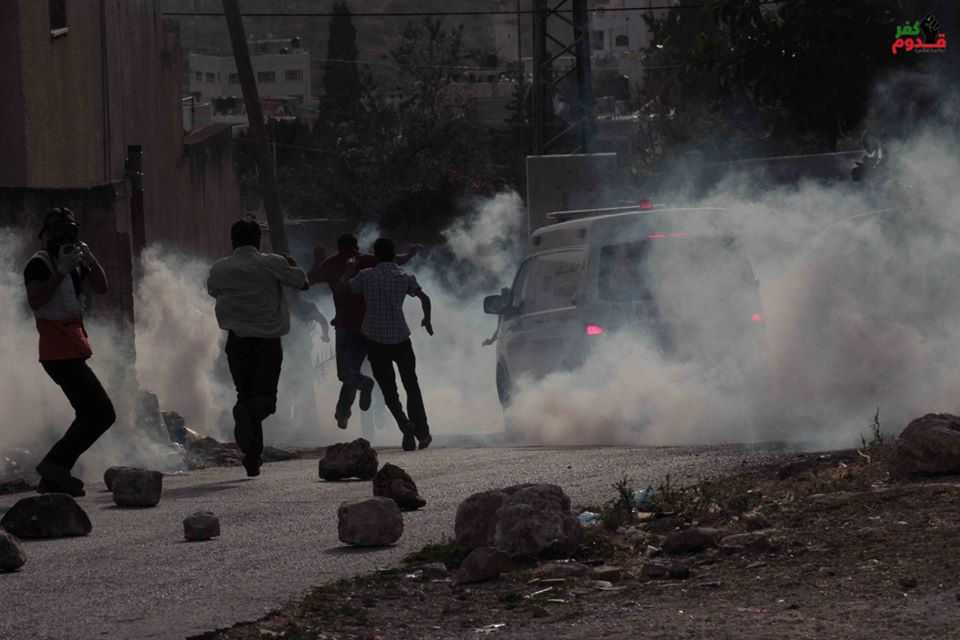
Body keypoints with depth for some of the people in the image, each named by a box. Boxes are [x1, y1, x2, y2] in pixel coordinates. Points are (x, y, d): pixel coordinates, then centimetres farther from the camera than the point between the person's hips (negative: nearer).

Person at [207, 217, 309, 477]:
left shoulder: (220, 269, 4)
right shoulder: (273, 263, -3)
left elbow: (212, 290, 25)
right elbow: (303, 284, 6)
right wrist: (293, 265, 25)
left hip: (238, 340, 2)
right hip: (269, 340, -2)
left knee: (245, 394, 12)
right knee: (265, 396, 5)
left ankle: (253, 459, 4)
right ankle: (250, 411, -33)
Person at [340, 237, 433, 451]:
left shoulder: (366, 276, -2)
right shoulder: (404, 277, 1)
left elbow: (343, 286, 7)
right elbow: (424, 298, 4)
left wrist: (349, 270, 26)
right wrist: (427, 319, 22)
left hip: (375, 339, -1)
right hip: (401, 337, 1)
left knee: (387, 387, 4)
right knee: (411, 386, 14)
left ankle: (404, 423, -20)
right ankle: (422, 432, 12)